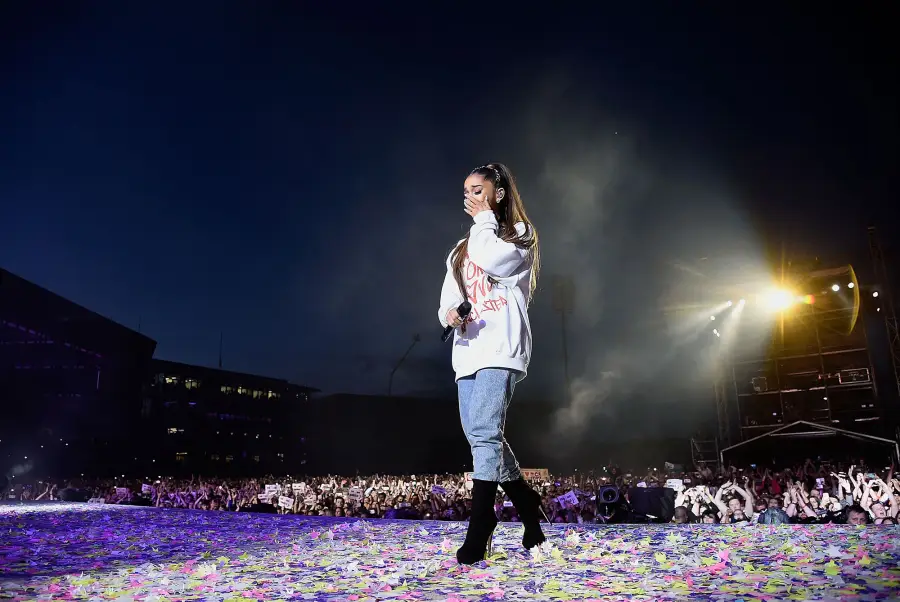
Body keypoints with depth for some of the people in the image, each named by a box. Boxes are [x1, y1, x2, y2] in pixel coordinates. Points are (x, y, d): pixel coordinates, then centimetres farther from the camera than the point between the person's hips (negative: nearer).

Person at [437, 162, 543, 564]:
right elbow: (448, 298, 16)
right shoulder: (462, 248, 25)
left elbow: (492, 259, -16)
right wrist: (449, 314, -8)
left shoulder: (520, 234, 8)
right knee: (481, 437, 5)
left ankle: (477, 537, -16)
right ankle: (526, 505, 23)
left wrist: (485, 218, 2)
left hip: (501, 348, -7)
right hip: (468, 350, 7)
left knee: (484, 433, -18)